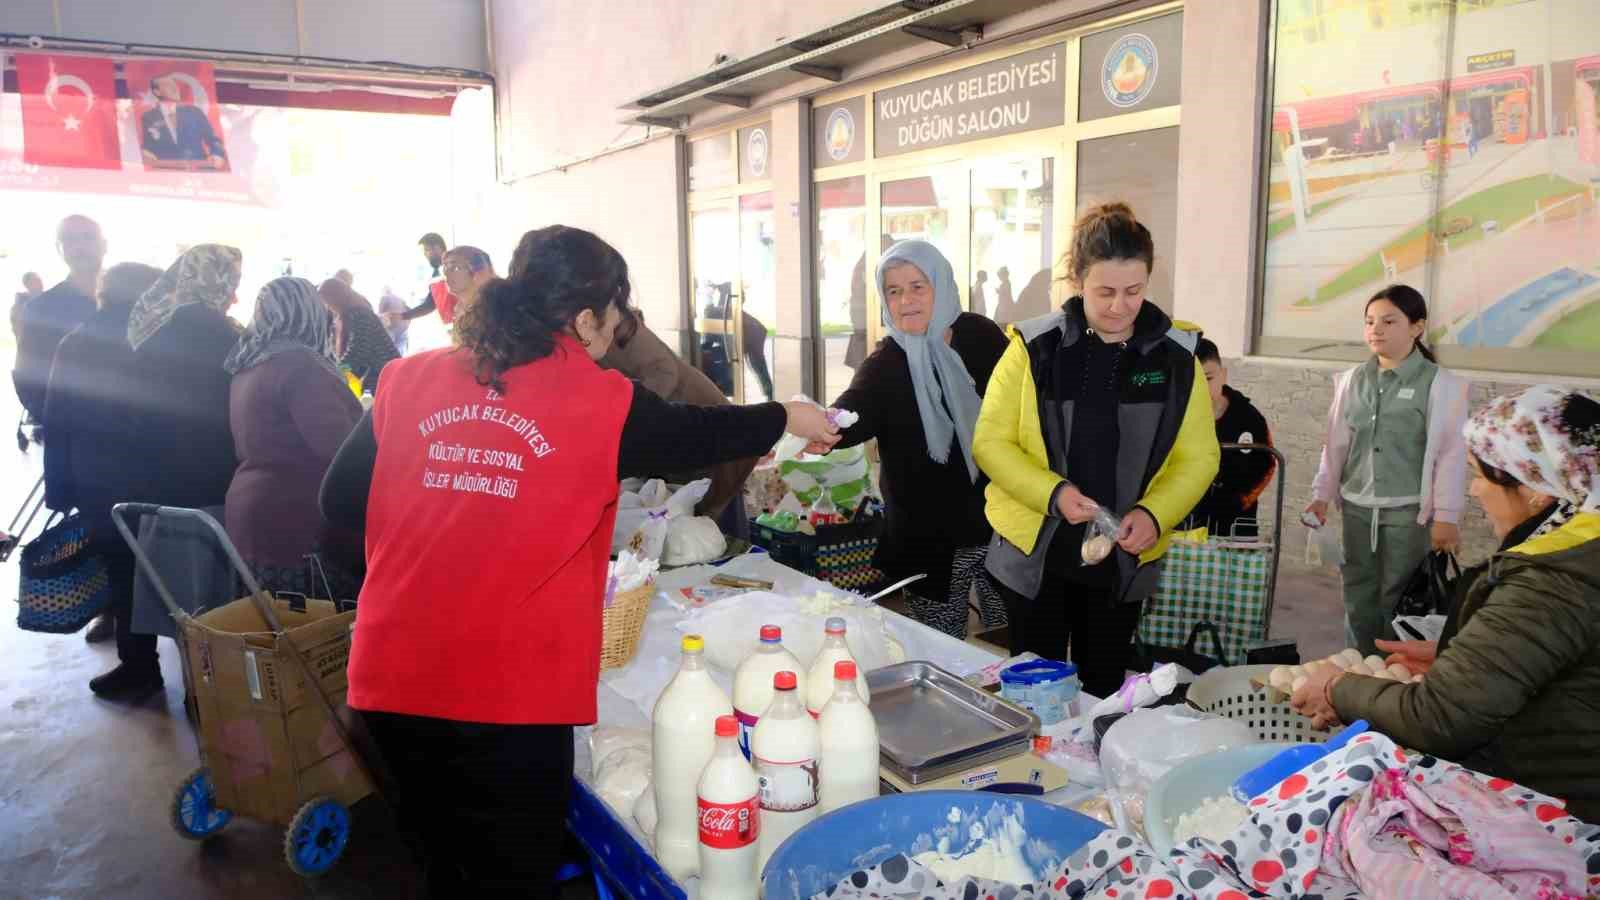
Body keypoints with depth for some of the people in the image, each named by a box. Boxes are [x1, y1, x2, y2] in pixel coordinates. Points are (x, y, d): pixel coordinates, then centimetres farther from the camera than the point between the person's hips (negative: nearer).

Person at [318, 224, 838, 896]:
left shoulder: (409, 380, 0)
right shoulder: (600, 402, -8)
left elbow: (340, 502, 6)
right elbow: (693, 434, 9)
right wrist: (786, 418, 27)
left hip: (392, 682, 5)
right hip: (511, 696, -4)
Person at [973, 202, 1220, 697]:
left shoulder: (1176, 357, -4)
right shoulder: (1034, 347, -10)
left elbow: (1199, 457, -1)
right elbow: (990, 441, -8)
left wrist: (1154, 514, -19)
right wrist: (1053, 493, -23)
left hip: (1125, 557, 2)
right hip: (1036, 552, -2)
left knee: (1102, 691, 17)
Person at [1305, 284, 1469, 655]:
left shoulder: (1440, 384, -5)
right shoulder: (1352, 380, 7)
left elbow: (1451, 454, -6)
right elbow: (1336, 444, 12)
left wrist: (1446, 516, -9)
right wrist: (1322, 494, 8)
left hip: (1409, 511, -4)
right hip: (1358, 509, 4)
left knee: (1399, 601, 1)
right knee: (1358, 600, 10)